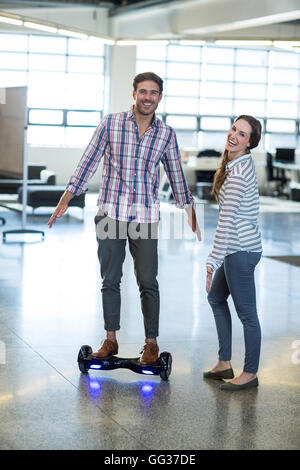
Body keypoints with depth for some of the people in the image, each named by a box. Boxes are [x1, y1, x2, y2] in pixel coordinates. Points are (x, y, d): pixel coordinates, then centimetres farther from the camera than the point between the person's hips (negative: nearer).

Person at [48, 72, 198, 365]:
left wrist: (189, 211, 14)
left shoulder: (166, 134, 4)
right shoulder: (110, 124, 0)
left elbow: (176, 175, 13)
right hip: (110, 213, 0)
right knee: (110, 280, 7)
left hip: (145, 217, 0)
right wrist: (66, 198, 2)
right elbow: (89, 162, 3)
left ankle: (151, 343, 13)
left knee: (148, 283, 1)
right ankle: (110, 340, 18)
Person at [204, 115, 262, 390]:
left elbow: (226, 222, -24)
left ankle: (250, 374, 15)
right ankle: (225, 364, 31)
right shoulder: (241, 162, 9)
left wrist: (213, 263, -24)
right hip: (238, 247, 11)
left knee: (246, 313, 1)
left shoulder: (237, 175, -22)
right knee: (216, 298, 22)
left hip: (240, 250, -11)